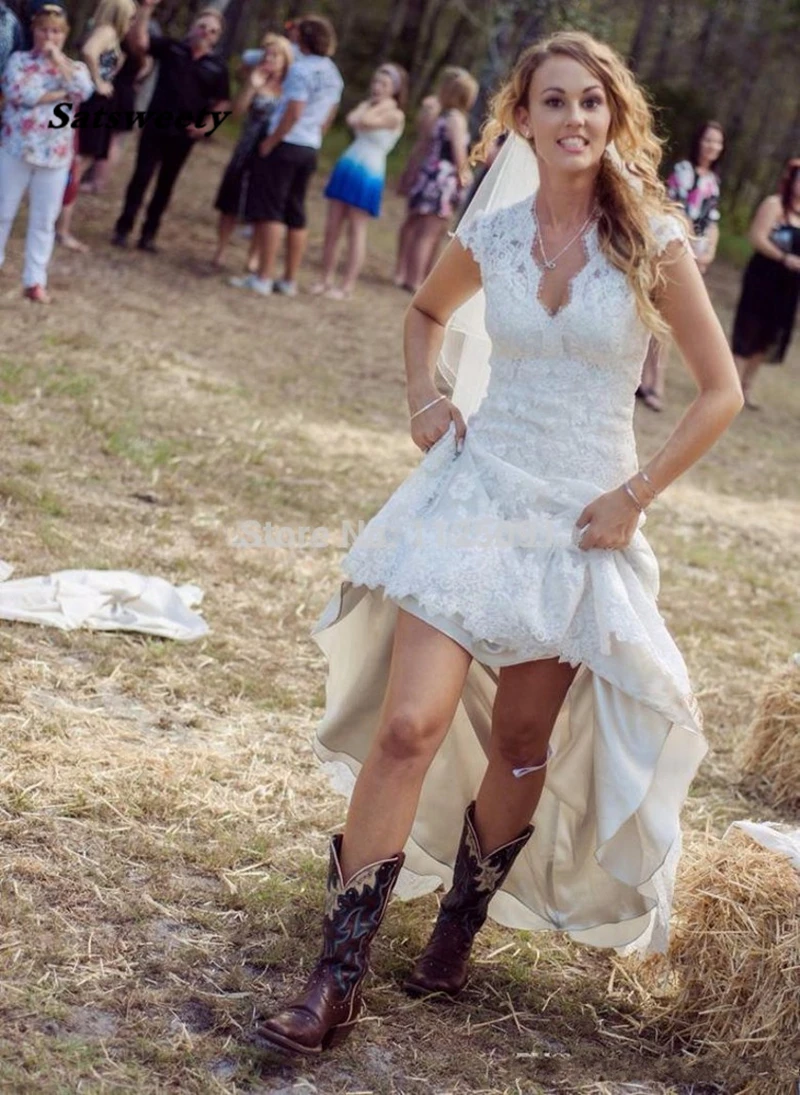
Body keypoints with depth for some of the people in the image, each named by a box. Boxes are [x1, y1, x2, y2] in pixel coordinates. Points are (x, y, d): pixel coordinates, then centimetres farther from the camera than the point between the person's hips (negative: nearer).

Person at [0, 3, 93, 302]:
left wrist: (58, 58, -12)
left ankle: (35, 280, 12)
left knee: (44, 221, 5)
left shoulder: (75, 67, 7)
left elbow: (84, 91, -14)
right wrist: (60, 93, -13)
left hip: (54, 155, 2)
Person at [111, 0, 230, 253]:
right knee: (141, 176, -2)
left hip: (185, 133, 2)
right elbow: (138, 41, -13)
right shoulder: (171, 48, -2)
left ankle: (149, 233, 16)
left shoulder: (217, 66, 1)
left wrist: (209, 123, -9)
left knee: (166, 183, 9)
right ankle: (123, 229, 5)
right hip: (155, 126, -2)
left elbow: (222, 102, 7)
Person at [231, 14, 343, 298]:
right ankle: (290, 280, 13)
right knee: (295, 214, 11)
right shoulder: (333, 74, 11)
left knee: (269, 210, -5)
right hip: (310, 149, 8)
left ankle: (264, 278, -8)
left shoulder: (302, 69, -14)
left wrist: (270, 142, -14)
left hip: (285, 145, -8)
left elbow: (293, 113, -21)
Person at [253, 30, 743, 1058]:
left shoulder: (652, 242, -6)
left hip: (581, 521, -1)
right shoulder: (489, 237, 1)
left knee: (524, 745, 10)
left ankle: (461, 924, 32)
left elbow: (720, 392, -1)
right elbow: (426, 312, 24)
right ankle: (337, 978, -6)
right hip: (476, 495, 1)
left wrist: (634, 497, -6)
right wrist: (424, 403, 8)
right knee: (409, 726, -11)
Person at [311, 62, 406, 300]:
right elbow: (351, 119, -6)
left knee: (356, 231, -2)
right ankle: (327, 280, 13)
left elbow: (365, 121, -20)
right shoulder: (369, 105, 13)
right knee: (332, 228, 6)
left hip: (368, 175, -7)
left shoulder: (395, 115, -6)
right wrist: (369, 103, 1)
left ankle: (347, 287, 1)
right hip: (346, 169, 7)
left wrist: (381, 105, -5)